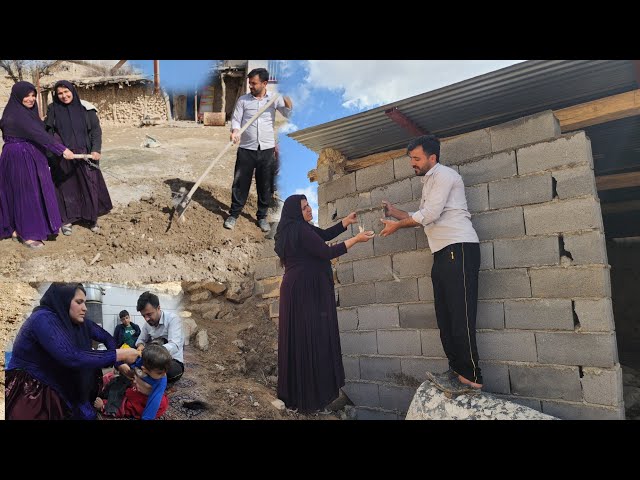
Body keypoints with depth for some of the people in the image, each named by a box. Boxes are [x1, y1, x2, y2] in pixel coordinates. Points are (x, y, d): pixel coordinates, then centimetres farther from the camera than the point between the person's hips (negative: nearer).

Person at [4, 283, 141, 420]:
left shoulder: (78, 322, 0)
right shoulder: (44, 319, -22)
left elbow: (106, 337, 12)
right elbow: (72, 358, -32)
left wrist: (120, 363, -5)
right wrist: (120, 355, -29)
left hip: (58, 390, 7)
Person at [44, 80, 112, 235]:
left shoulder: (86, 108, 1)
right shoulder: (53, 110, 4)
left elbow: (96, 130, -1)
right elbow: (48, 131, 7)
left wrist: (96, 150, -13)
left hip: (85, 154, -1)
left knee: (89, 185, 2)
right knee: (66, 187, 6)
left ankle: (92, 218, 16)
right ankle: (67, 219, 15)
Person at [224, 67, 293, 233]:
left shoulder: (274, 99, 3)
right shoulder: (243, 100, 4)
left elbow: (290, 114, -6)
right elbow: (236, 119, 3)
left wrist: (286, 97, -22)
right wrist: (235, 131, -18)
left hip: (267, 150, 0)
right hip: (246, 150, 0)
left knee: (266, 185, 8)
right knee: (240, 183, 5)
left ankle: (262, 216, 22)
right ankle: (234, 214, 19)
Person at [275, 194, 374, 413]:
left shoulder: (295, 228, 14)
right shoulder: (300, 230, -16)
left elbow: (325, 234, 14)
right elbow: (326, 253, -20)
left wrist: (347, 221, 6)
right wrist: (356, 239, -15)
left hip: (298, 288, 10)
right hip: (306, 290, -10)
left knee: (299, 337, 13)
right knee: (312, 338, -2)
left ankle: (294, 390, 24)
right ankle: (312, 394, 7)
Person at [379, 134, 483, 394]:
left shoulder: (443, 174, -4)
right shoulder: (429, 182, 25)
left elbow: (430, 214, -13)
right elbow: (421, 217, 25)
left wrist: (396, 225, -4)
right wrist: (394, 211, 15)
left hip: (459, 249, -10)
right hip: (443, 254, 10)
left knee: (460, 315, -11)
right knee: (445, 315, 7)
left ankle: (471, 378, -6)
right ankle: (457, 370, 13)